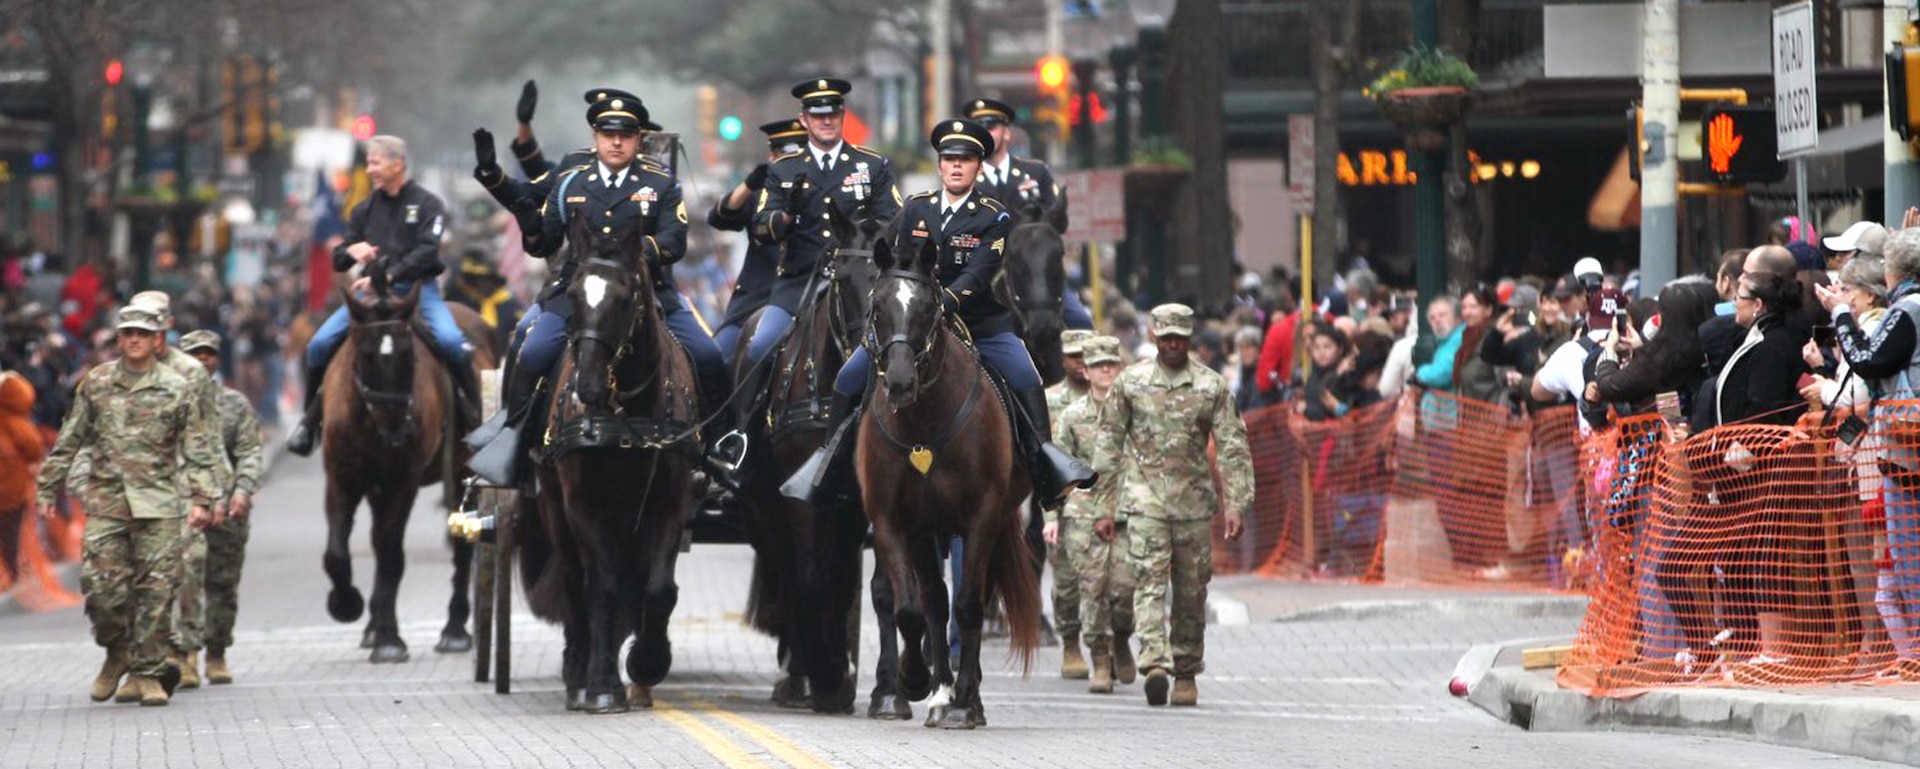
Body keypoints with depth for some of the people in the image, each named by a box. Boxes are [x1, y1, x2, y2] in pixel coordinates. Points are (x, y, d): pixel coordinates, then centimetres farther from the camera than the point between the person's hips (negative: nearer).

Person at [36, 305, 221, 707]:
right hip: (106, 500, 1)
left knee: (156, 590, -5)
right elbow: (69, 440, 14)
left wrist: (202, 498, -3)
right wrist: (48, 489, 12)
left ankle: (147, 671, 3)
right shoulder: (96, 383, 9)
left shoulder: (176, 387, 5)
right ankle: (117, 652, 19)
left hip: (158, 503, -1)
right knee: (100, 585, -6)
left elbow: (196, 449, 6)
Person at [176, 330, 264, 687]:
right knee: (184, 583, -12)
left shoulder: (235, 404, 11)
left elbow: (251, 452, 4)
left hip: (226, 510, 2)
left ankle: (217, 656, 16)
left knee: (223, 586, 5)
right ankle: (185, 655, -11)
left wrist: (243, 490, -12)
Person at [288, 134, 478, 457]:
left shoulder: (427, 204, 2)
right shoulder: (365, 210, 15)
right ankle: (311, 419, 3)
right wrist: (351, 251, -9)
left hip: (417, 288, -4)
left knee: (450, 340, -30)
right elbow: (338, 260, 16)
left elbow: (426, 252, -12)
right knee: (320, 344, -12)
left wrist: (387, 275, -24)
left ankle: (473, 408, -12)